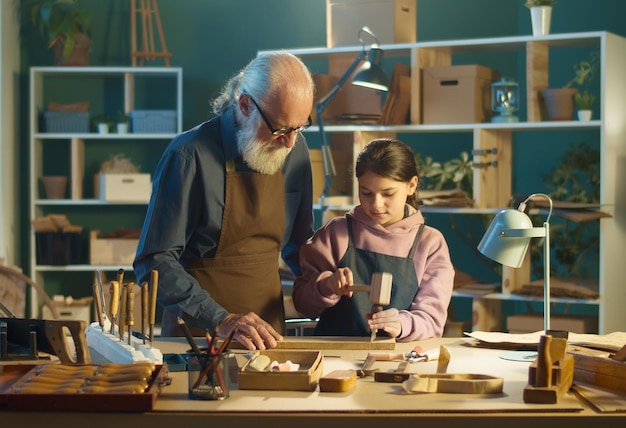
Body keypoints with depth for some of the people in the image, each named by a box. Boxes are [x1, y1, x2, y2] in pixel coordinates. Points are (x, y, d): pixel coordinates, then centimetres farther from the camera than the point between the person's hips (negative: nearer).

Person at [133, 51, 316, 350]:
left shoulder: (295, 149, 6)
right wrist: (220, 322, -21)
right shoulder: (190, 154, -13)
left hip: (268, 330, 4)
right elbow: (154, 262, -14)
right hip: (196, 332, -4)